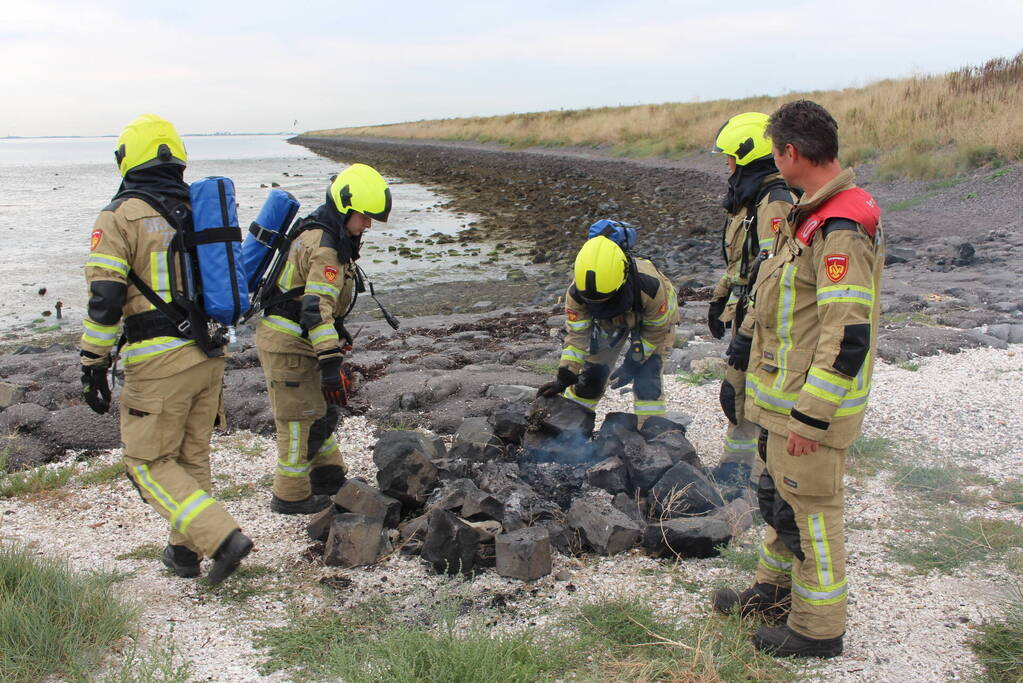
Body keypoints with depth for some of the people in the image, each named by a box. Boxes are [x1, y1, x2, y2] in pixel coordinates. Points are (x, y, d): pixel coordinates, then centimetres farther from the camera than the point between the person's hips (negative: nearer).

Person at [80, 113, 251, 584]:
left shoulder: (120, 216, -8)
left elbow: (105, 299, -14)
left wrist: (93, 366, -7)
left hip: (159, 362, -6)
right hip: (209, 354, 7)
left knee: (149, 462, 6)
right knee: (192, 457, 18)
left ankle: (222, 538, -7)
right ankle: (185, 551, 28)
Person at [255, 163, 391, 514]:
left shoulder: (325, 236, 11)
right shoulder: (324, 247, -22)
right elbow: (316, 308, -32)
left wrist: (338, 330, 34)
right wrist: (331, 363, -36)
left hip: (295, 340, 10)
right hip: (287, 344, -10)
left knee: (322, 409, 19)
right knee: (301, 417, -1)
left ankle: (329, 476, 32)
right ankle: (290, 496, 10)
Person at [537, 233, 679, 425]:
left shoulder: (649, 285, -43)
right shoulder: (576, 292, -34)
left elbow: (656, 330, -25)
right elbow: (577, 335, -23)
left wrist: (632, 364, -23)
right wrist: (564, 377, -30)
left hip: (654, 319, -3)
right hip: (611, 321, 3)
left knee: (646, 379, -18)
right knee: (591, 374, 1)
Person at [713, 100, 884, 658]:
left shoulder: (842, 230, -24)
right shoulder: (813, 214, 9)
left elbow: (849, 338, -27)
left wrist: (810, 416, -24)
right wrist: (748, 339, 25)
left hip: (813, 403, -10)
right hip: (785, 393, 10)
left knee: (808, 508, 3)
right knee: (779, 495, 22)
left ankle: (818, 628, 19)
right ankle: (776, 591, 41)